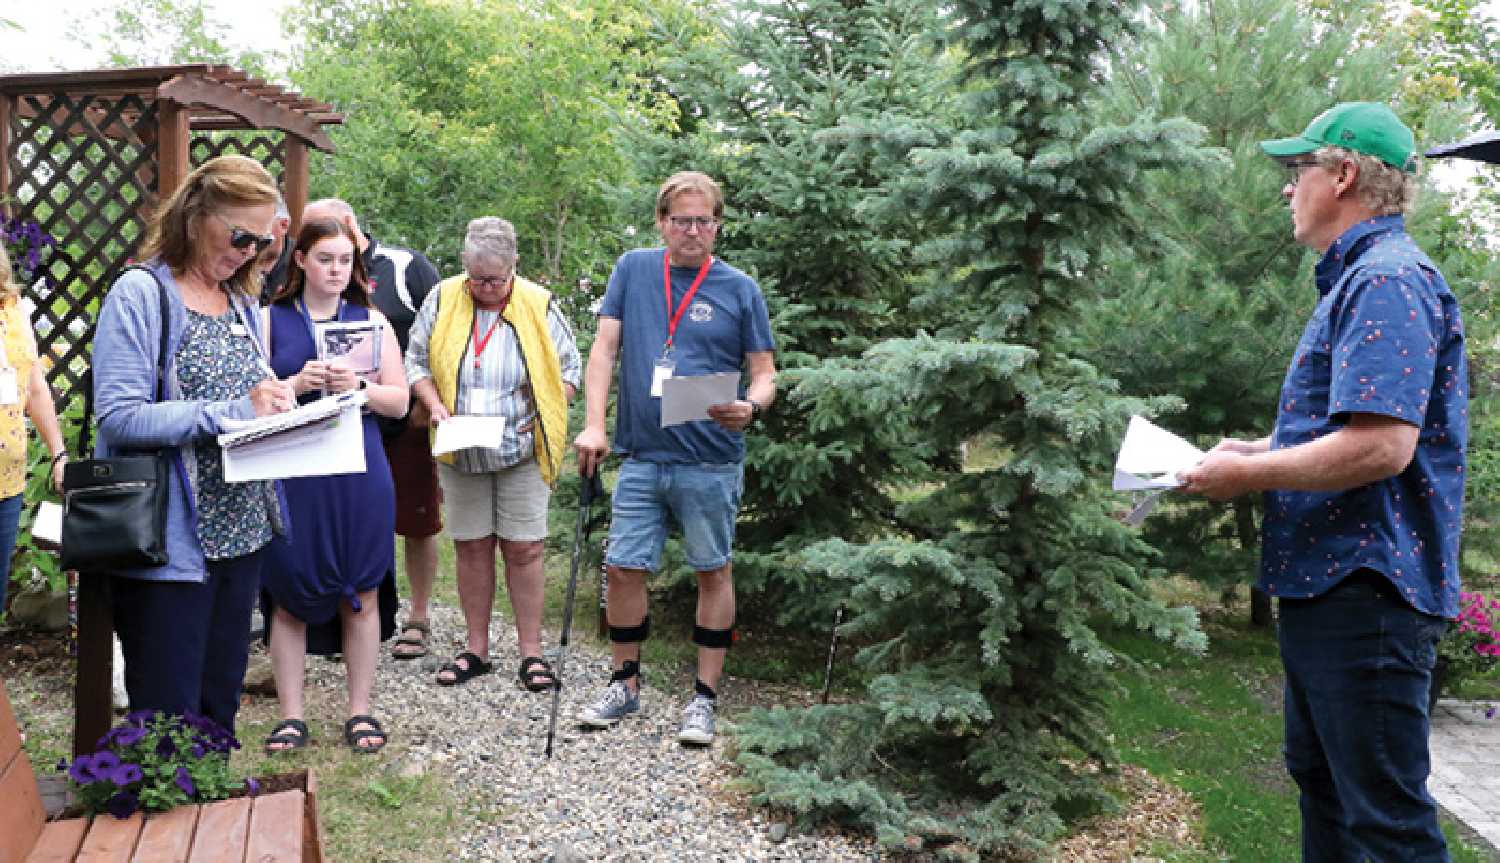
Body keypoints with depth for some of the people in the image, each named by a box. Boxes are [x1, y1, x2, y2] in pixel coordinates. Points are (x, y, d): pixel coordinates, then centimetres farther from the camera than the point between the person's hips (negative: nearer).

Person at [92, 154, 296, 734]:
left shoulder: (242, 299, 12)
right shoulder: (141, 294, -10)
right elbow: (118, 417, -19)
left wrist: (275, 402, -3)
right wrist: (234, 410, -23)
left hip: (241, 531, 7)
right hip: (171, 541, -7)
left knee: (220, 707, 16)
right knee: (169, 716, 0)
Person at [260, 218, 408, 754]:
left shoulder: (371, 321, 9)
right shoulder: (270, 319, 5)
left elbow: (399, 402, 5)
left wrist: (359, 386, -13)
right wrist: (297, 383, -16)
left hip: (359, 474, 1)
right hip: (290, 474, -1)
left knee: (360, 596, 6)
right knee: (288, 597, 3)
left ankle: (360, 711, 18)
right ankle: (291, 716, 15)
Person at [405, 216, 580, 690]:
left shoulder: (539, 305, -3)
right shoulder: (442, 301, 0)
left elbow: (569, 367, 3)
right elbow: (416, 361, 7)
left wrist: (542, 415, -10)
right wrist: (434, 404, -9)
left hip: (522, 452, -2)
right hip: (460, 453, 2)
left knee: (523, 548, -1)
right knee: (471, 545, 8)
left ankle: (531, 651, 10)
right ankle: (476, 648, 20)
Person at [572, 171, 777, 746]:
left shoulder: (740, 290, 0)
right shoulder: (633, 269, 6)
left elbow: (764, 374, 1)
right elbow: (604, 349, 2)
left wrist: (750, 407, -22)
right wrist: (594, 424, -9)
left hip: (711, 461, -2)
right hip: (640, 456, 2)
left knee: (713, 571, 6)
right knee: (623, 568, 5)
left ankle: (704, 697, 18)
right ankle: (625, 684, 24)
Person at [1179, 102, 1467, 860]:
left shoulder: (1386, 282, -17)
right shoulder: (1358, 278, 18)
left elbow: (1380, 445, -28)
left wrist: (1247, 474, -17)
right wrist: (1256, 449, 13)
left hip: (1366, 598, -11)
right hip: (1329, 585, 11)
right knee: (1322, 781, 22)